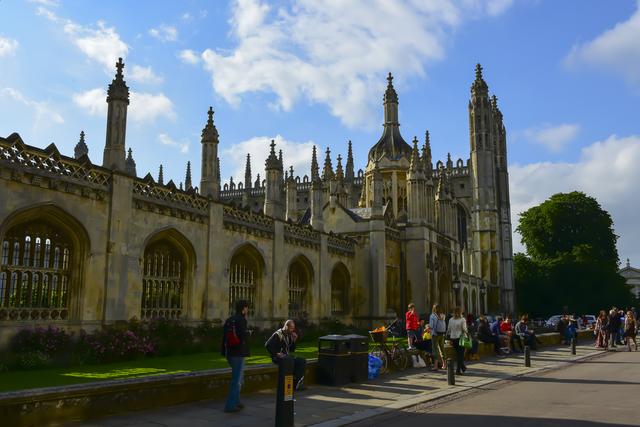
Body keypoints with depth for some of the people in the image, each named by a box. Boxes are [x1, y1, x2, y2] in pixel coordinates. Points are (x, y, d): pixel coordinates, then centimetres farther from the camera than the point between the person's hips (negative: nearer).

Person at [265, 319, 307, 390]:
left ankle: (297, 383, -16)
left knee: (302, 361, -13)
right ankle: (295, 381, -21)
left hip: (287, 356, 8)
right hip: (278, 358, -8)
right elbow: (267, 345, -15)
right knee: (292, 362, -34)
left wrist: (294, 340, 4)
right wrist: (276, 353, -20)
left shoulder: (289, 335, 16)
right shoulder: (277, 335, -7)